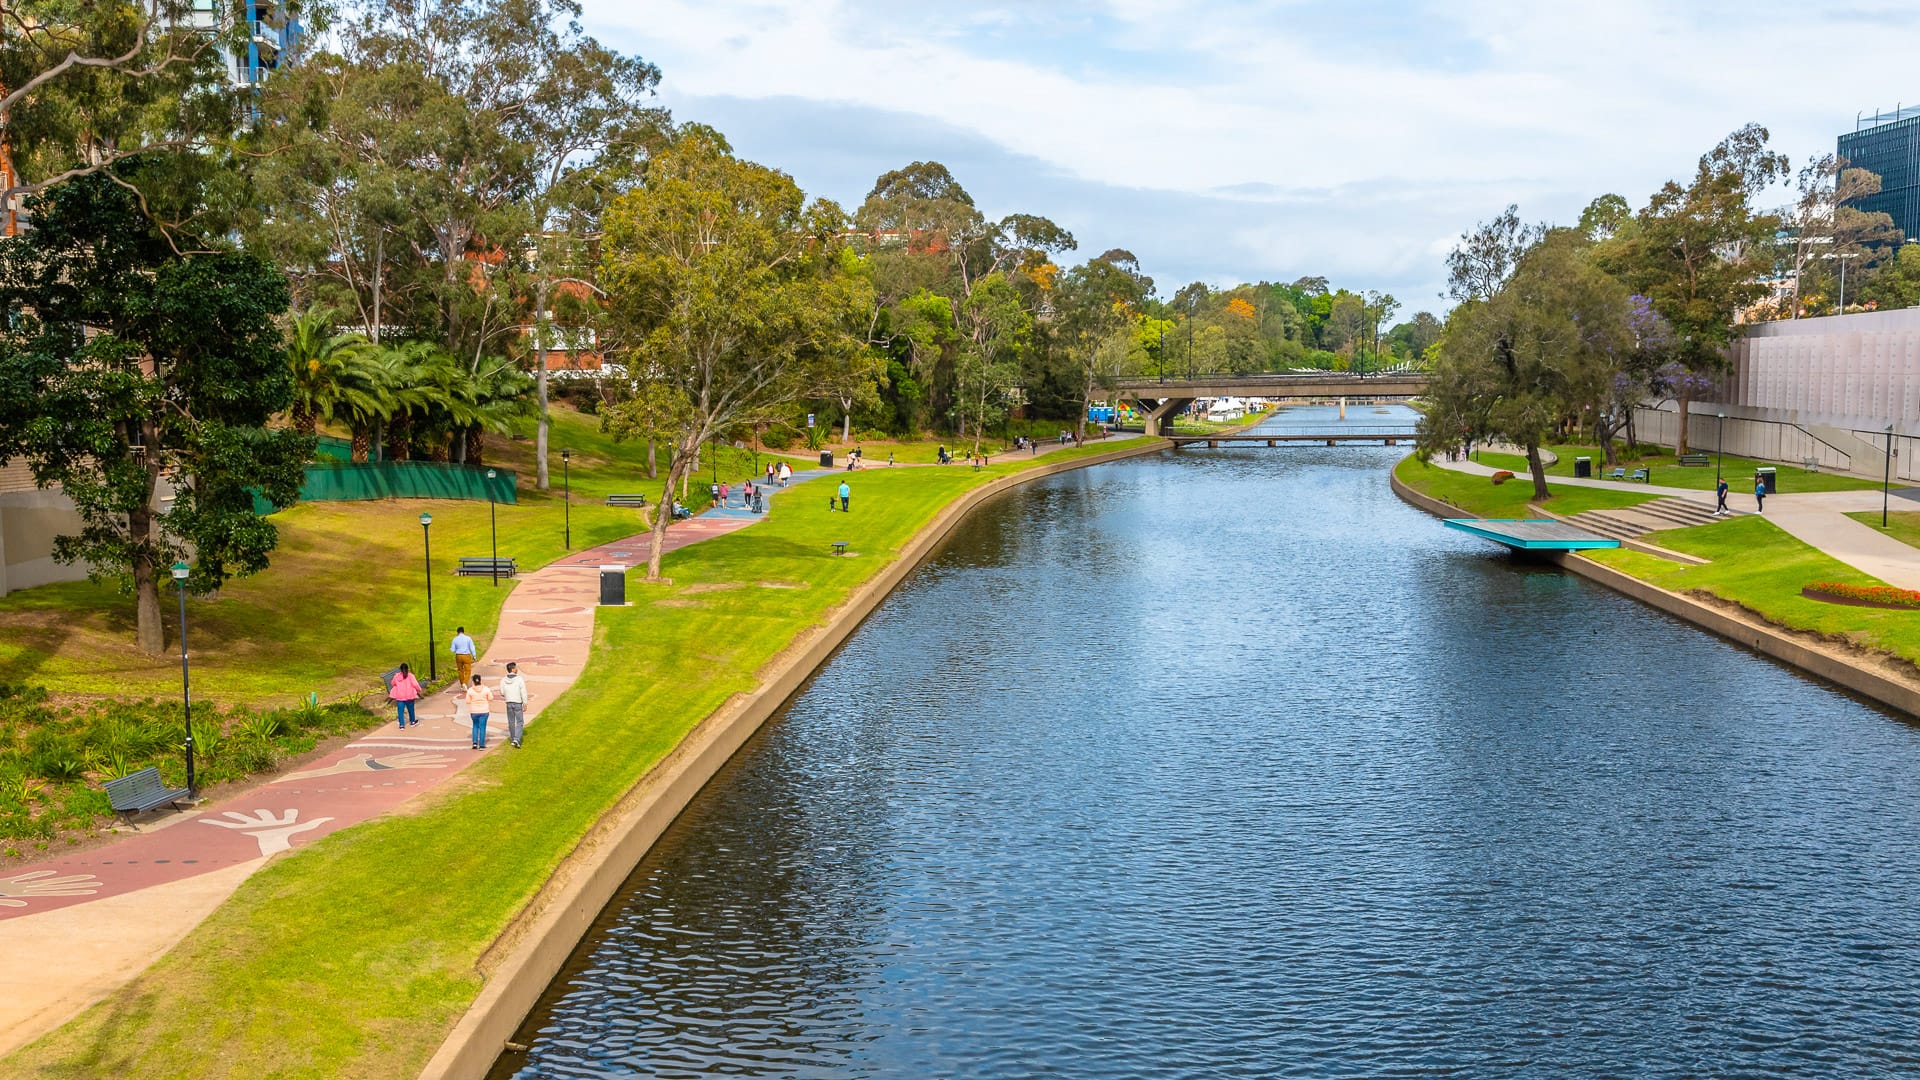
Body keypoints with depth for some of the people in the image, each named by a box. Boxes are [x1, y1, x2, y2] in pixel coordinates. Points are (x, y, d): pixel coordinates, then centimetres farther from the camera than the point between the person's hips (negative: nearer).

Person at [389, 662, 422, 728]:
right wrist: (419, 690, 5)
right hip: (409, 696, 0)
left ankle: (402, 724, 1)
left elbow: (393, 684, 14)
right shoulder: (410, 676, -9)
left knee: (400, 710, 4)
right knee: (410, 709, 17)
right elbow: (415, 684, -13)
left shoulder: (396, 676, -1)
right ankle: (412, 721, 33)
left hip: (399, 696, 0)